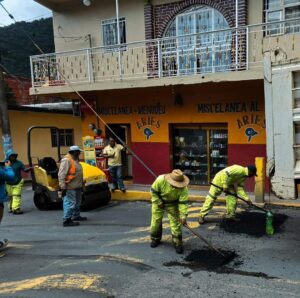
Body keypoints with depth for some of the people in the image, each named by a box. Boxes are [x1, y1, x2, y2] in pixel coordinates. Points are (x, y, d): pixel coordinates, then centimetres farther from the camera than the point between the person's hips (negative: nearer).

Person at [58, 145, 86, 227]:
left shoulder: (75, 160, 15)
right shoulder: (66, 160, -17)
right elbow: (61, 174, -21)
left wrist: (81, 183, 24)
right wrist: (63, 186, -24)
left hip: (77, 186, 10)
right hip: (70, 187, -10)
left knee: (77, 202, 21)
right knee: (70, 203, -8)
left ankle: (76, 216, 35)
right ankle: (67, 220, -3)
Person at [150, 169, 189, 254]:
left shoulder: (183, 188, -31)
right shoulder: (160, 180, -34)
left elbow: (183, 202, -26)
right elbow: (153, 191, -19)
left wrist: (183, 216, -33)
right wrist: (158, 202, -20)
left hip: (172, 204, 0)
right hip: (158, 201, 0)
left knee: (175, 222, -6)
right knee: (156, 221, 6)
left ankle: (178, 243, 7)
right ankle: (155, 239, 28)